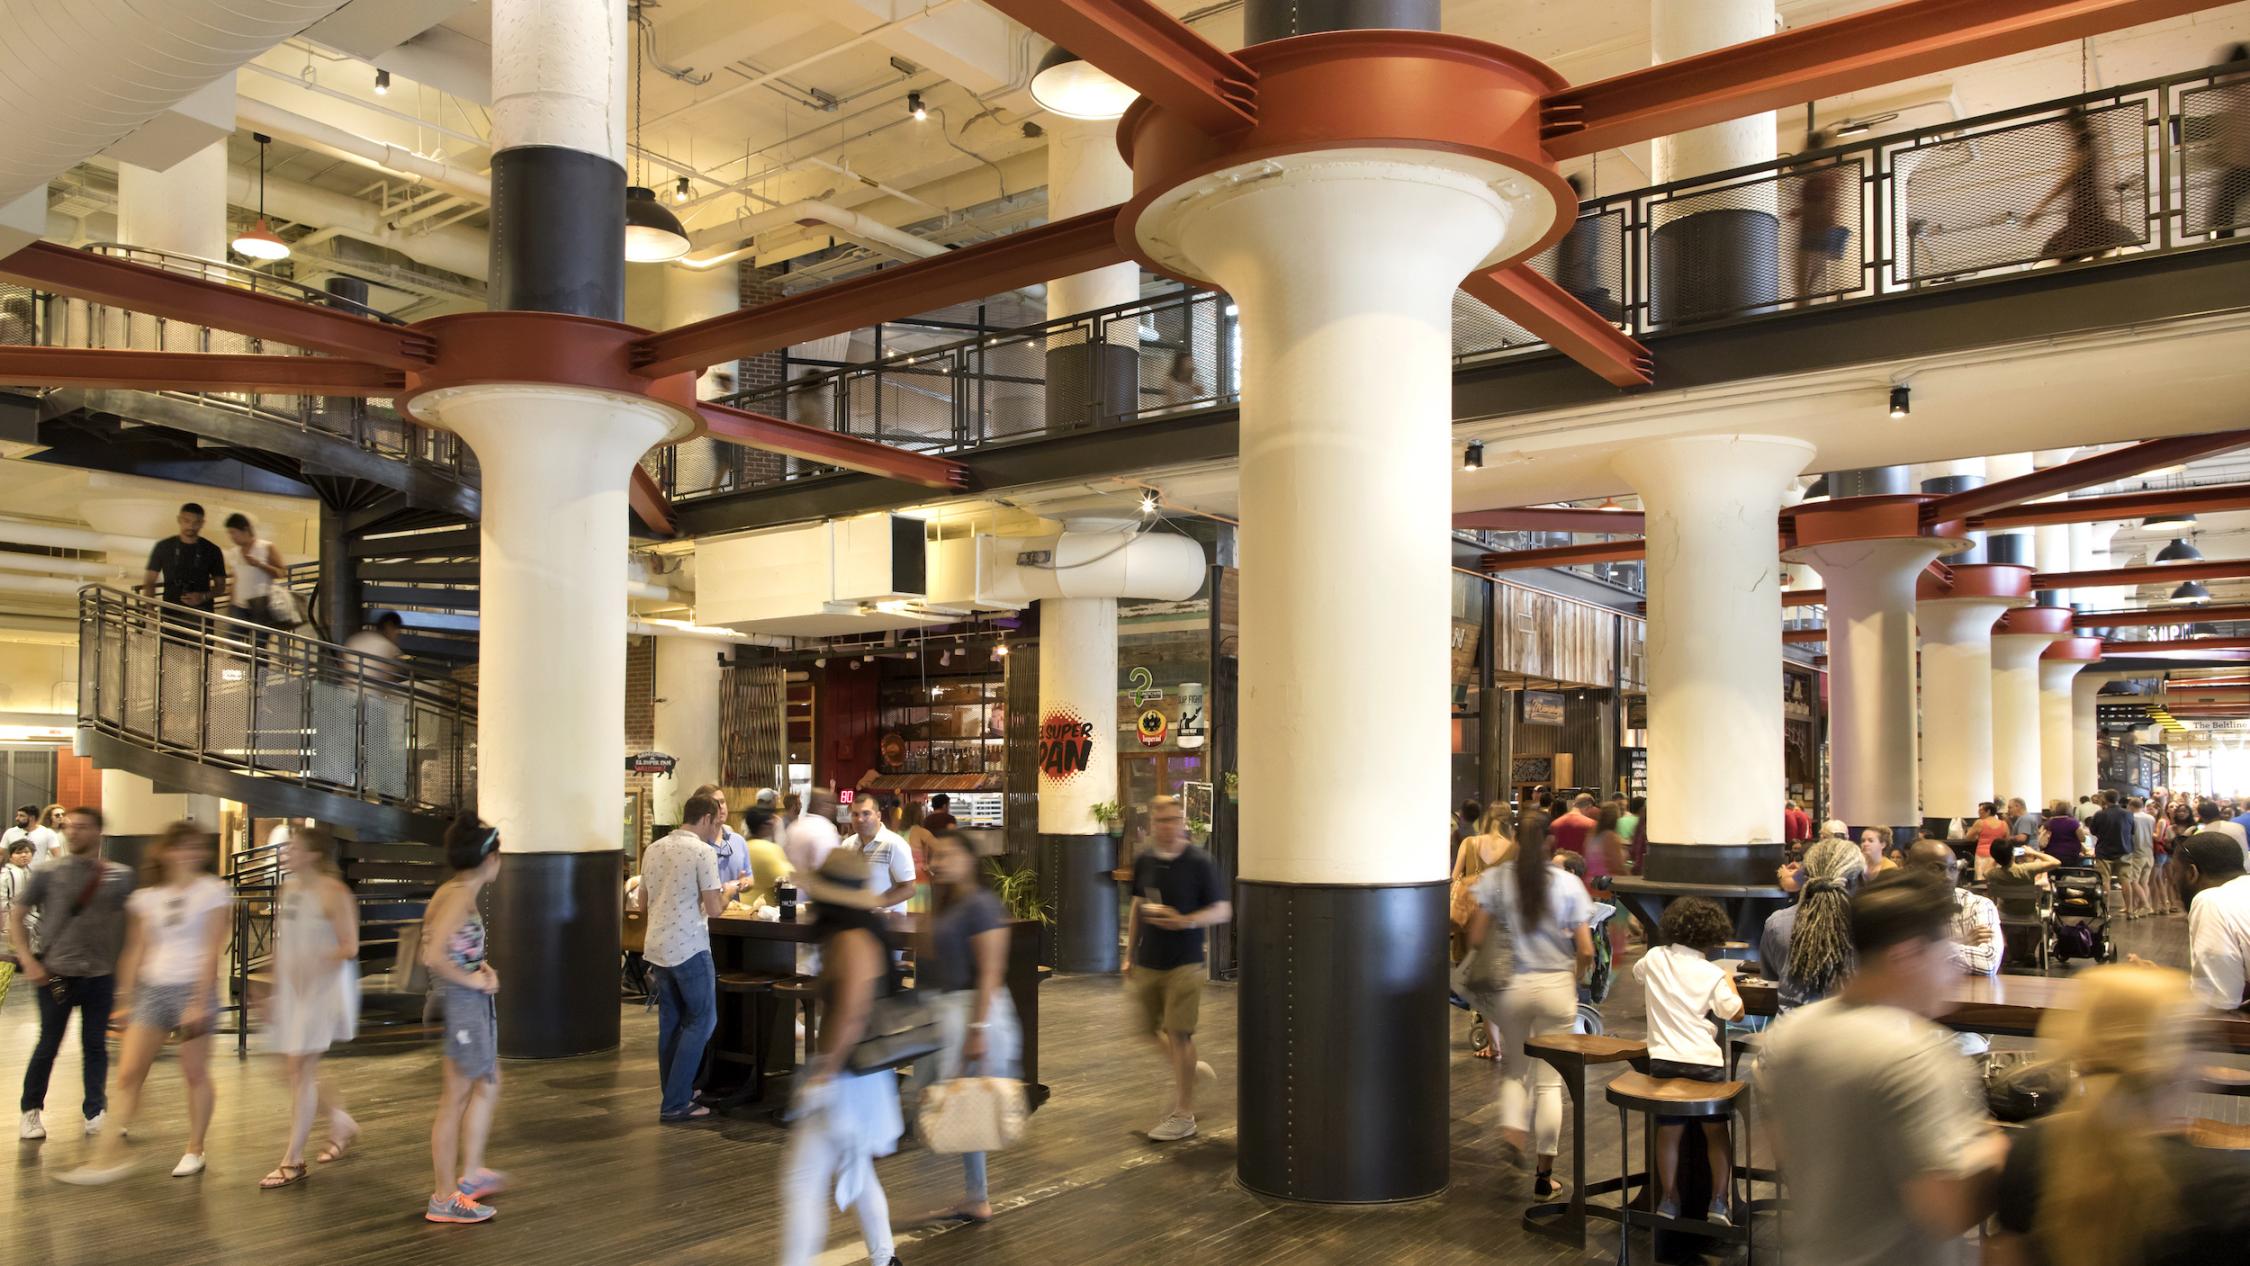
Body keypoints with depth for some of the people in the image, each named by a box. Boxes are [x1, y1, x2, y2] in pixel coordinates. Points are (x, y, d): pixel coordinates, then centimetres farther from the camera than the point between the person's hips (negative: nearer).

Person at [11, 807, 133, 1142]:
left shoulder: (120, 876, 3)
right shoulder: (46, 873, 1)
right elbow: (16, 917, 4)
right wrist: (28, 961, -7)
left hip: (100, 975, 1)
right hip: (55, 973, -1)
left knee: (95, 1044, 6)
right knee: (48, 1044, 5)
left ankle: (96, 1112, 17)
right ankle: (31, 1111, 23)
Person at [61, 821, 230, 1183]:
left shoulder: (213, 891, -3)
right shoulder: (147, 897, 9)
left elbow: (212, 951, -8)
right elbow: (137, 950, 12)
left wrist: (199, 1002, -14)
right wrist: (126, 996, 7)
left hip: (194, 988, -4)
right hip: (153, 989, 4)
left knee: (195, 1073, 4)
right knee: (128, 1073, -1)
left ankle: (194, 1151, 16)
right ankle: (110, 1154, 3)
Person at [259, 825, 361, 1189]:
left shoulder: (333, 893, -15)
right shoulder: (289, 887, 10)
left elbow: (350, 947, -16)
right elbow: (281, 941, 16)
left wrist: (315, 965, -29)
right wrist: (275, 991, 15)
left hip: (323, 988, -8)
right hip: (291, 990, 8)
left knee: (301, 1069, -6)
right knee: (294, 1069, 12)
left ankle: (293, 1160, 3)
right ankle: (342, 1123, 33)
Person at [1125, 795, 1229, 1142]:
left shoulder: (1199, 862, -10)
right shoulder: (1143, 862, 4)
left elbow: (1222, 911, -8)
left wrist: (1183, 921, -23)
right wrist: (1130, 954, 15)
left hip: (1184, 962, -5)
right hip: (1147, 961, 5)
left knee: (1178, 1034, -4)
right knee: (1148, 1028, 11)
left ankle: (1183, 1115, 8)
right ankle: (1189, 1068, 38)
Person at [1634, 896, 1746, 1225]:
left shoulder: (1655, 958, 2)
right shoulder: (1713, 973, -9)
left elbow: (1636, 973, 24)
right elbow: (1735, 1013, -6)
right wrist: (1730, 984, 10)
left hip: (1663, 1059, 2)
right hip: (1704, 1061, -2)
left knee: (1669, 1132, 13)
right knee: (1716, 1132, 14)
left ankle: (1668, 1199, 18)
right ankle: (1719, 1201, 12)